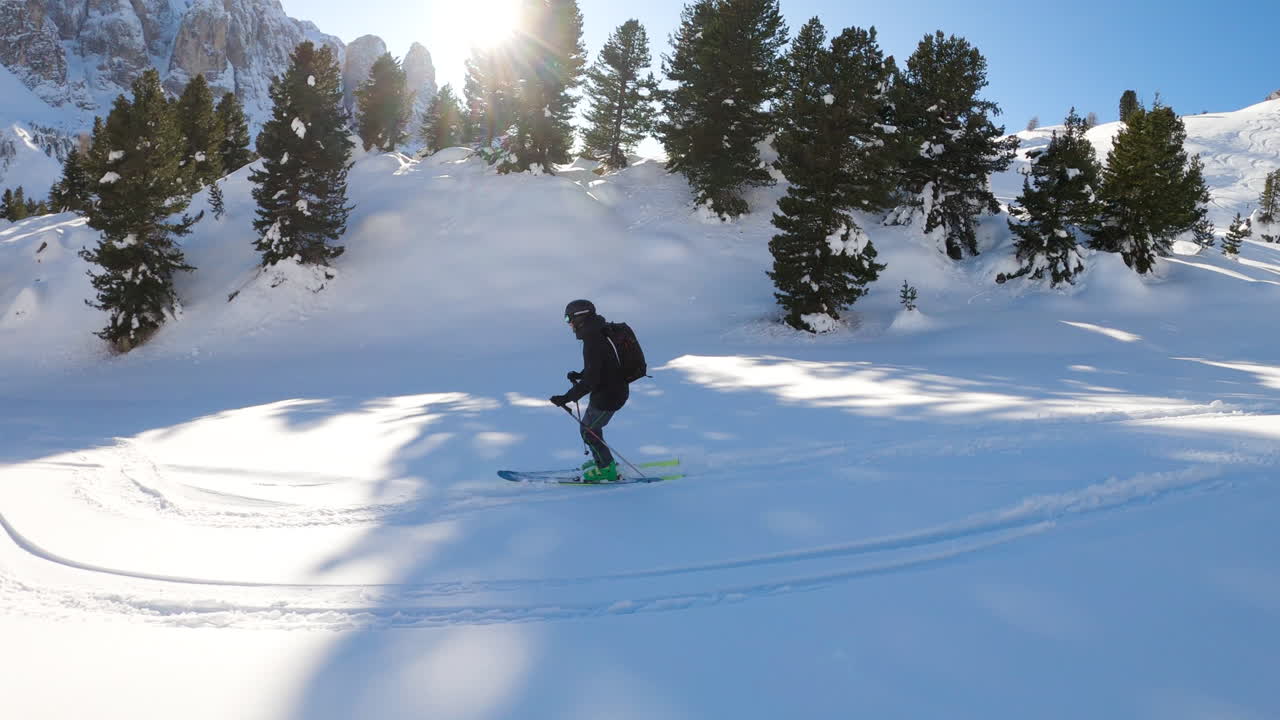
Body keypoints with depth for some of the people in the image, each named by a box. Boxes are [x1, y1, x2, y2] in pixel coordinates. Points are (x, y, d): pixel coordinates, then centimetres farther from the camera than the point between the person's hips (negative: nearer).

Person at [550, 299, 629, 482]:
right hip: (617, 389, 9)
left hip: (608, 396, -9)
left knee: (588, 430, 6)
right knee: (590, 426, 23)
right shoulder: (601, 333, 3)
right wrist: (580, 374, 14)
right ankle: (602, 461, 38)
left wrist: (566, 398, -25)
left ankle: (606, 469, 18)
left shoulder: (592, 343, -27)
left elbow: (590, 381, -29)